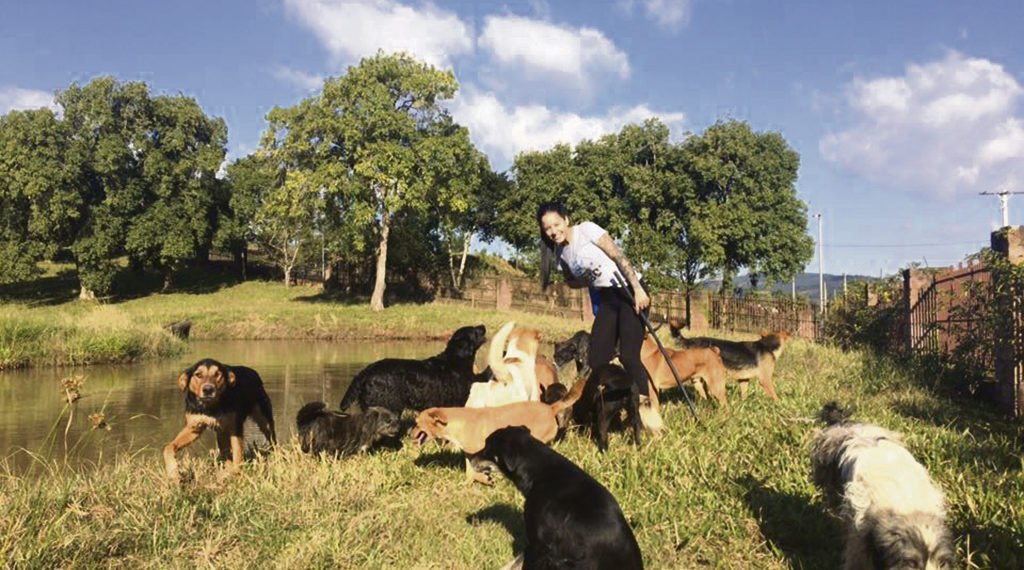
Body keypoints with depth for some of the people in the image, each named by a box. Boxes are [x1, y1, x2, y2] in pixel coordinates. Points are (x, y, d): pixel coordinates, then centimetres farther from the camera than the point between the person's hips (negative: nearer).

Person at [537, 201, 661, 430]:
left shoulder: (586, 229, -12)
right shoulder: (560, 253, 7)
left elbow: (618, 256, -16)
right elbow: (571, 280, 20)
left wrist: (638, 290, -23)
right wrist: (587, 280, -3)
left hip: (629, 290, -6)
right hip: (607, 298, 6)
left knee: (628, 355, -16)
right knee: (597, 358, -1)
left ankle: (645, 409, -7)